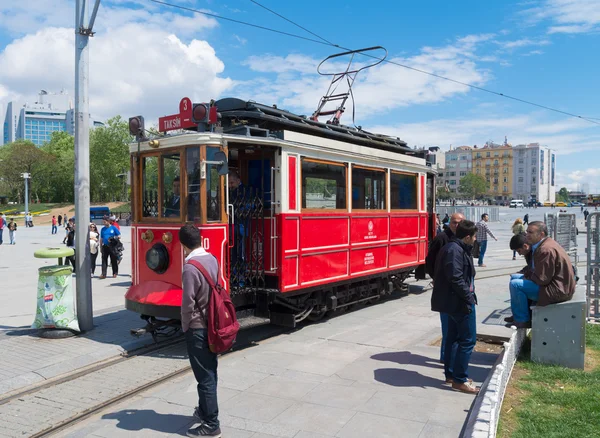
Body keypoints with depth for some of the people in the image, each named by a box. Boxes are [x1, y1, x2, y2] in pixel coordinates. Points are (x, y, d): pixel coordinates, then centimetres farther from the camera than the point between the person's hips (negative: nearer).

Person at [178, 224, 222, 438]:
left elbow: (188, 302, -20)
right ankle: (205, 410, 36)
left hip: (197, 328, -8)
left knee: (204, 376, 1)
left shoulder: (190, 267, -22)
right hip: (212, 324, 8)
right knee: (210, 371, 19)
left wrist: (185, 326, -4)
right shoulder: (212, 259, 2)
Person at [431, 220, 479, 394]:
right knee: (468, 340, -4)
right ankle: (459, 380, 4)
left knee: (453, 338, 16)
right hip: (460, 301, -11)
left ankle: (451, 374, 26)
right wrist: (469, 297, -18)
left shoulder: (456, 248, 14)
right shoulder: (455, 250, -19)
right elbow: (456, 278, -25)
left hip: (454, 301, 11)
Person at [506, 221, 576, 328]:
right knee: (514, 277, 18)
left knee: (515, 284, -20)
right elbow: (536, 269, 16)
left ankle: (523, 320, -4)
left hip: (557, 291, -11)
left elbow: (541, 279, -26)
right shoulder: (543, 244, 9)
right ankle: (518, 315, 25)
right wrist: (526, 274, -2)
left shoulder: (546, 250, -25)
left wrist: (527, 277, -8)